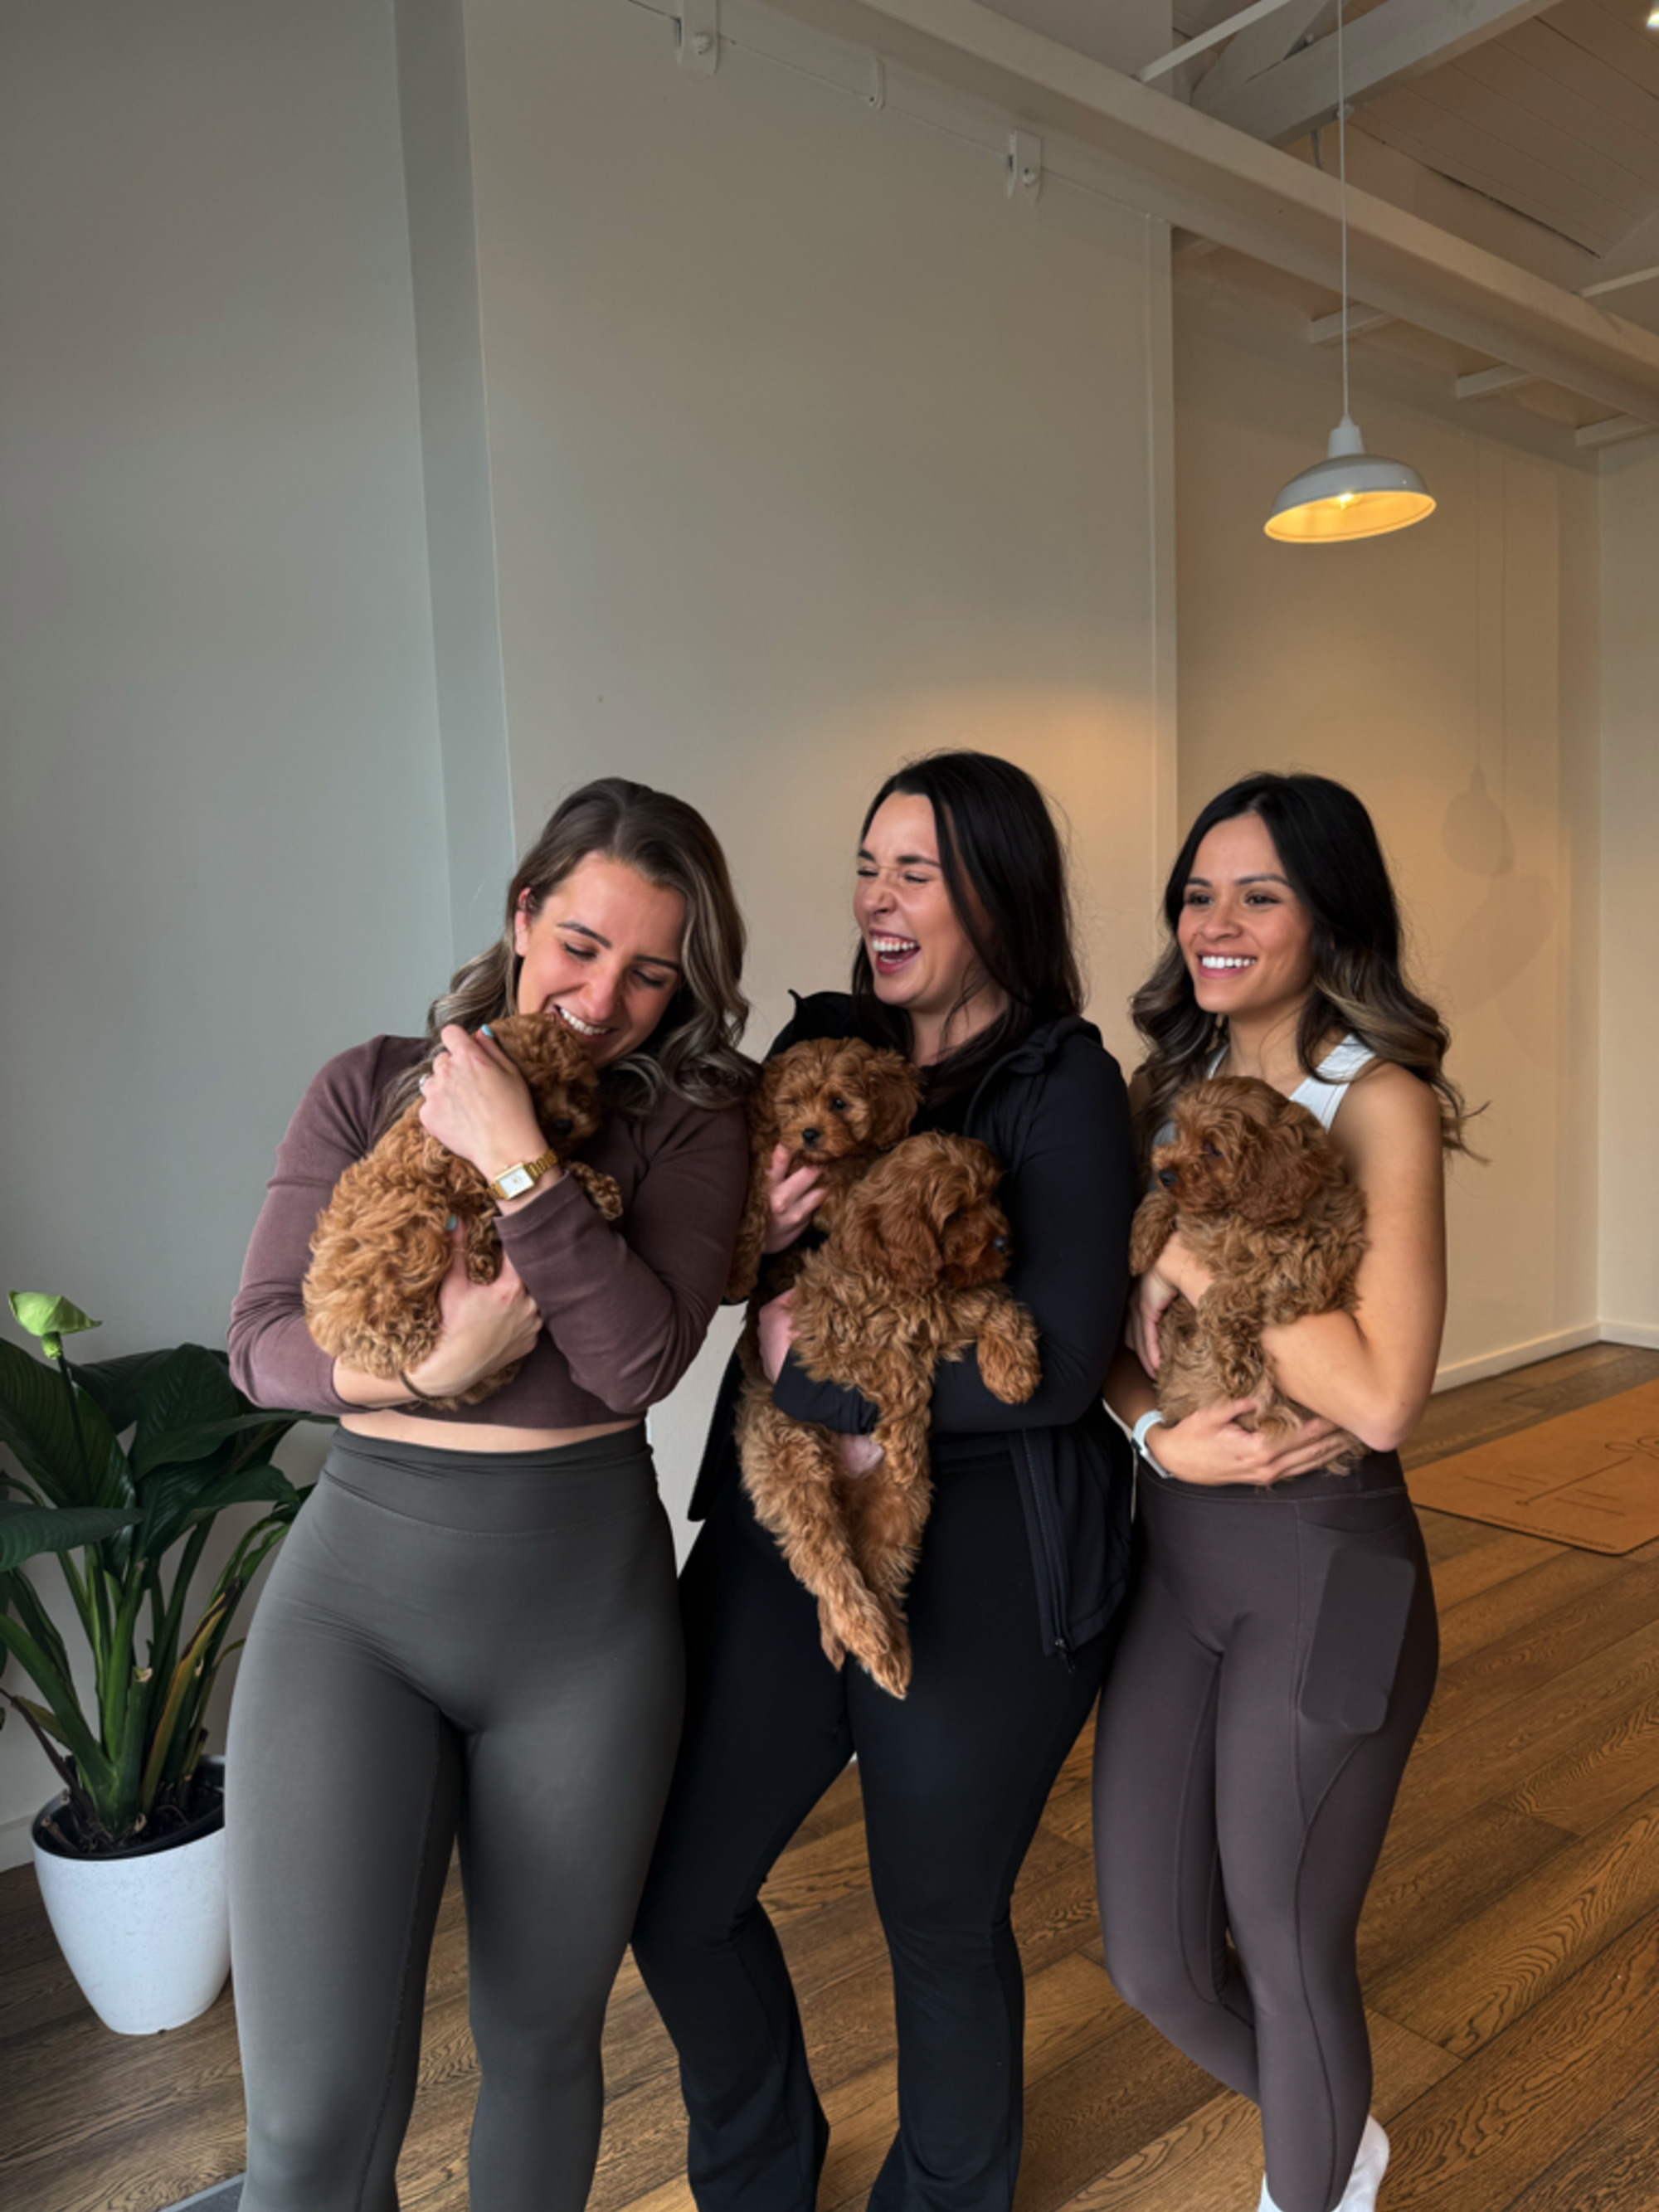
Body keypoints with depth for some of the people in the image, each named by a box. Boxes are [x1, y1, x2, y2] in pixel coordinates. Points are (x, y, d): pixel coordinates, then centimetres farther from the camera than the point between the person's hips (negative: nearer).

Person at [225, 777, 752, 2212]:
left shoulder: (689, 1120, -2)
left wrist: (518, 1163, -20)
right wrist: (426, 1371, -19)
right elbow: (261, 1341, -1)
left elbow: (644, 1355, -14)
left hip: (587, 1604, 0)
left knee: (542, 2039, 17)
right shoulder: (371, 1087, 2)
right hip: (359, 1586, 0)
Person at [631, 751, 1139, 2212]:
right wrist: (750, 1228, -11)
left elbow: (1057, 1365, -21)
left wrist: (814, 1377, -17)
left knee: (941, 1920, 15)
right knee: (676, 1896, 13)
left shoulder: (1062, 1088, -12)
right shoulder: (820, 1046, 4)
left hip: (985, 1559, -5)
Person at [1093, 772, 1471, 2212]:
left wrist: (1186, 1252, -19)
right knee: (1151, 1961, 16)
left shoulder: (1381, 1099, -12)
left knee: (1288, 1951, 12)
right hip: (1169, 1546, 6)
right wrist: (1160, 1433, -14)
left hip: (1324, 1566, -6)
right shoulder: (1165, 1083, 5)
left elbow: (1382, 1397, -23)